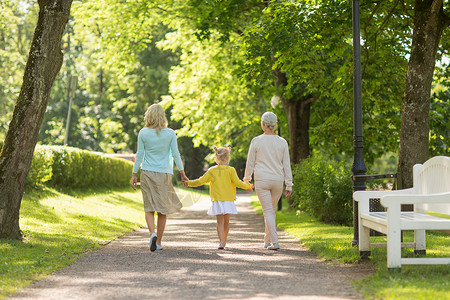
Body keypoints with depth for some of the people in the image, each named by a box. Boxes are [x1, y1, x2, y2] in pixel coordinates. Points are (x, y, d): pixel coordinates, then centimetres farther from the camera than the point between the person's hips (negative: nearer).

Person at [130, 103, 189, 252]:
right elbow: (175, 154, -1)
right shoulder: (170, 133, -2)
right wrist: (182, 173, 8)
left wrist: (134, 174, 6)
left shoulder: (143, 133, -2)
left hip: (147, 173, 0)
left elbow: (139, 155, -1)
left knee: (149, 208, 6)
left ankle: (152, 233, -19)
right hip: (164, 173, 0)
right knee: (163, 209, 8)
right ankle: (158, 242, 10)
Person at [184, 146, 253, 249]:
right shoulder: (230, 170, -3)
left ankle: (221, 242, -16)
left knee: (220, 222, -1)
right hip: (228, 200, 0)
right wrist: (248, 186, 8)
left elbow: (201, 181, 4)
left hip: (217, 200, 0)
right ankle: (224, 241, 22)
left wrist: (189, 183, 19)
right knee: (226, 221, 13)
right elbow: (237, 182, -8)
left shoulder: (212, 170, 1)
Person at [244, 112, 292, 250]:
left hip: (261, 181, -3)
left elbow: (250, 162, 1)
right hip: (277, 181, 3)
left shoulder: (256, 141, -5)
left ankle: (274, 242, -12)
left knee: (268, 211, -3)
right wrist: (289, 185, 7)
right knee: (271, 210, 18)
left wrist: (247, 178, 19)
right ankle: (267, 240, 26)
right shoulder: (282, 142, 1)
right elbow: (286, 165, 3)